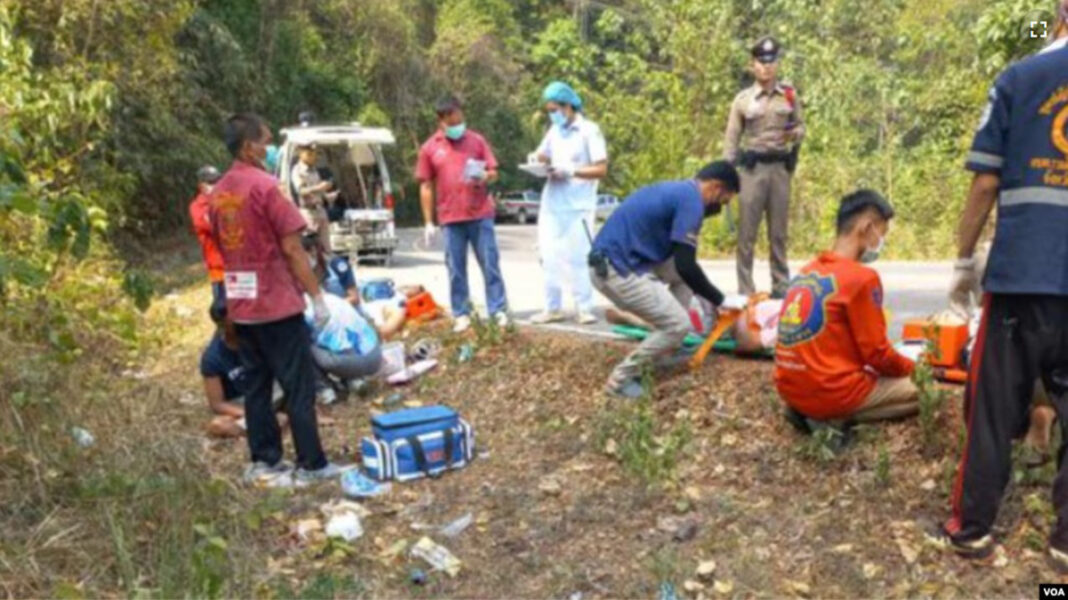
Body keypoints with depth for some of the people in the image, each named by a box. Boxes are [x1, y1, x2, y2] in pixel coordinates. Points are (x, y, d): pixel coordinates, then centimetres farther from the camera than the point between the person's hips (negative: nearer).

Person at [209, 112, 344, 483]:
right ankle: (311, 464, 5)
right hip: (277, 303, -7)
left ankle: (264, 460, 19)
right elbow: (291, 248, -15)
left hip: (241, 306, 8)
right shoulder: (265, 185, -14)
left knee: (257, 384, 13)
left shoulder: (218, 193, 9)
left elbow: (223, 249, 15)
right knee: (299, 386, 0)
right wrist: (317, 296, -11)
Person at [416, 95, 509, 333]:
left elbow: (493, 172, 9)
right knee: (456, 270, 5)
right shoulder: (429, 148, 4)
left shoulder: (477, 140, 5)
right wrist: (428, 222, 4)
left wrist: (485, 177, -16)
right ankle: (461, 314, 14)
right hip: (450, 219, 0)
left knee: (490, 264, 2)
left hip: (480, 214, 0)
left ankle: (498, 311, 9)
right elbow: (426, 187, 7)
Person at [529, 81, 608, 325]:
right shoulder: (554, 131, 14)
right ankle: (553, 308, 12)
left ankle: (584, 309, 3)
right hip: (552, 204, 6)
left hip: (579, 206, -6)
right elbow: (542, 155, 20)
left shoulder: (589, 131, -5)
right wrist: (538, 160, -3)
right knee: (549, 257, 5)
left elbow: (601, 169, -10)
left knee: (578, 258, -4)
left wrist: (571, 171, -20)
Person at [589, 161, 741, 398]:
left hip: (615, 260, 10)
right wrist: (719, 300, -2)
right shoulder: (691, 200, -12)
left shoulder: (678, 190, 19)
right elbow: (686, 266, -14)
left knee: (684, 276, 19)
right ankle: (622, 378, 5)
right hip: (617, 271, -10)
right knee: (678, 324, -5)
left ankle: (668, 353, 22)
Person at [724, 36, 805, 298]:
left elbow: (801, 126, 15)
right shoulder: (743, 99, 1)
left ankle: (781, 285, 18)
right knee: (747, 232, -1)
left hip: (780, 168, 2)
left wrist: (795, 133, -10)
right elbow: (731, 138, 2)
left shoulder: (790, 95, 7)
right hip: (753, 168, -2)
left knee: (779, 232, 9)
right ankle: (745, 290, 5)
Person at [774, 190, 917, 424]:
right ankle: (835, 419, -6)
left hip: (792, 391, 8)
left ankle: (806, 412, 6)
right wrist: (910, 368, 13)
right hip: (830, 393, -8)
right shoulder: (862, 277, -12)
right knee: (920, 391, 8)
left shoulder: (806, 272, 11)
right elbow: (876, 353, -8)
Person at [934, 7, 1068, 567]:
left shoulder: (1018, 77, 3)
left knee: (994, 405, 7)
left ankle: (971, 527, 14)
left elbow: (986, 184, -1)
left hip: (1022, 270, -1)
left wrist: (964, 260, 8)